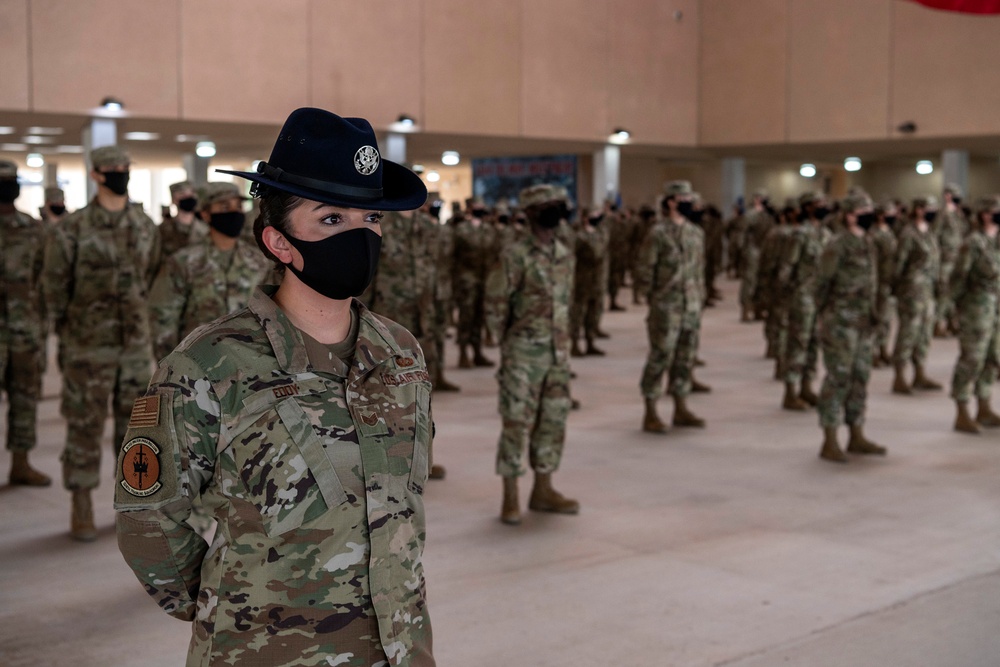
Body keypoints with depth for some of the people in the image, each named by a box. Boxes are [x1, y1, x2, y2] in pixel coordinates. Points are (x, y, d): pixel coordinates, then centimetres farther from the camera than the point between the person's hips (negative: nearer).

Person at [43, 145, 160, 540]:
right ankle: (81, 510, 10)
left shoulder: (146, 226, 7)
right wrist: (66, 336, 0)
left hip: (136, 344, 4)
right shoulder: (72, 229, -6)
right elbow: (55, 287, -2)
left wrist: (142, 324, 12)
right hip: (89, 346, -4)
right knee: (85, 426, 1)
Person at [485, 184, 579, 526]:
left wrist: (562, 342, 13)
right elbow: (495, 304, -6)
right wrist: (508, 345, 0)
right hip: (524, 355, -6)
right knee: (517, 422, -2)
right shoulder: (515, 256, -10)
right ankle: (510, 497, 5)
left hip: (558, 353, 6)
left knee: (553, 421, 10)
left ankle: (543, 490, 21)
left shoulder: (565, 255, 9)